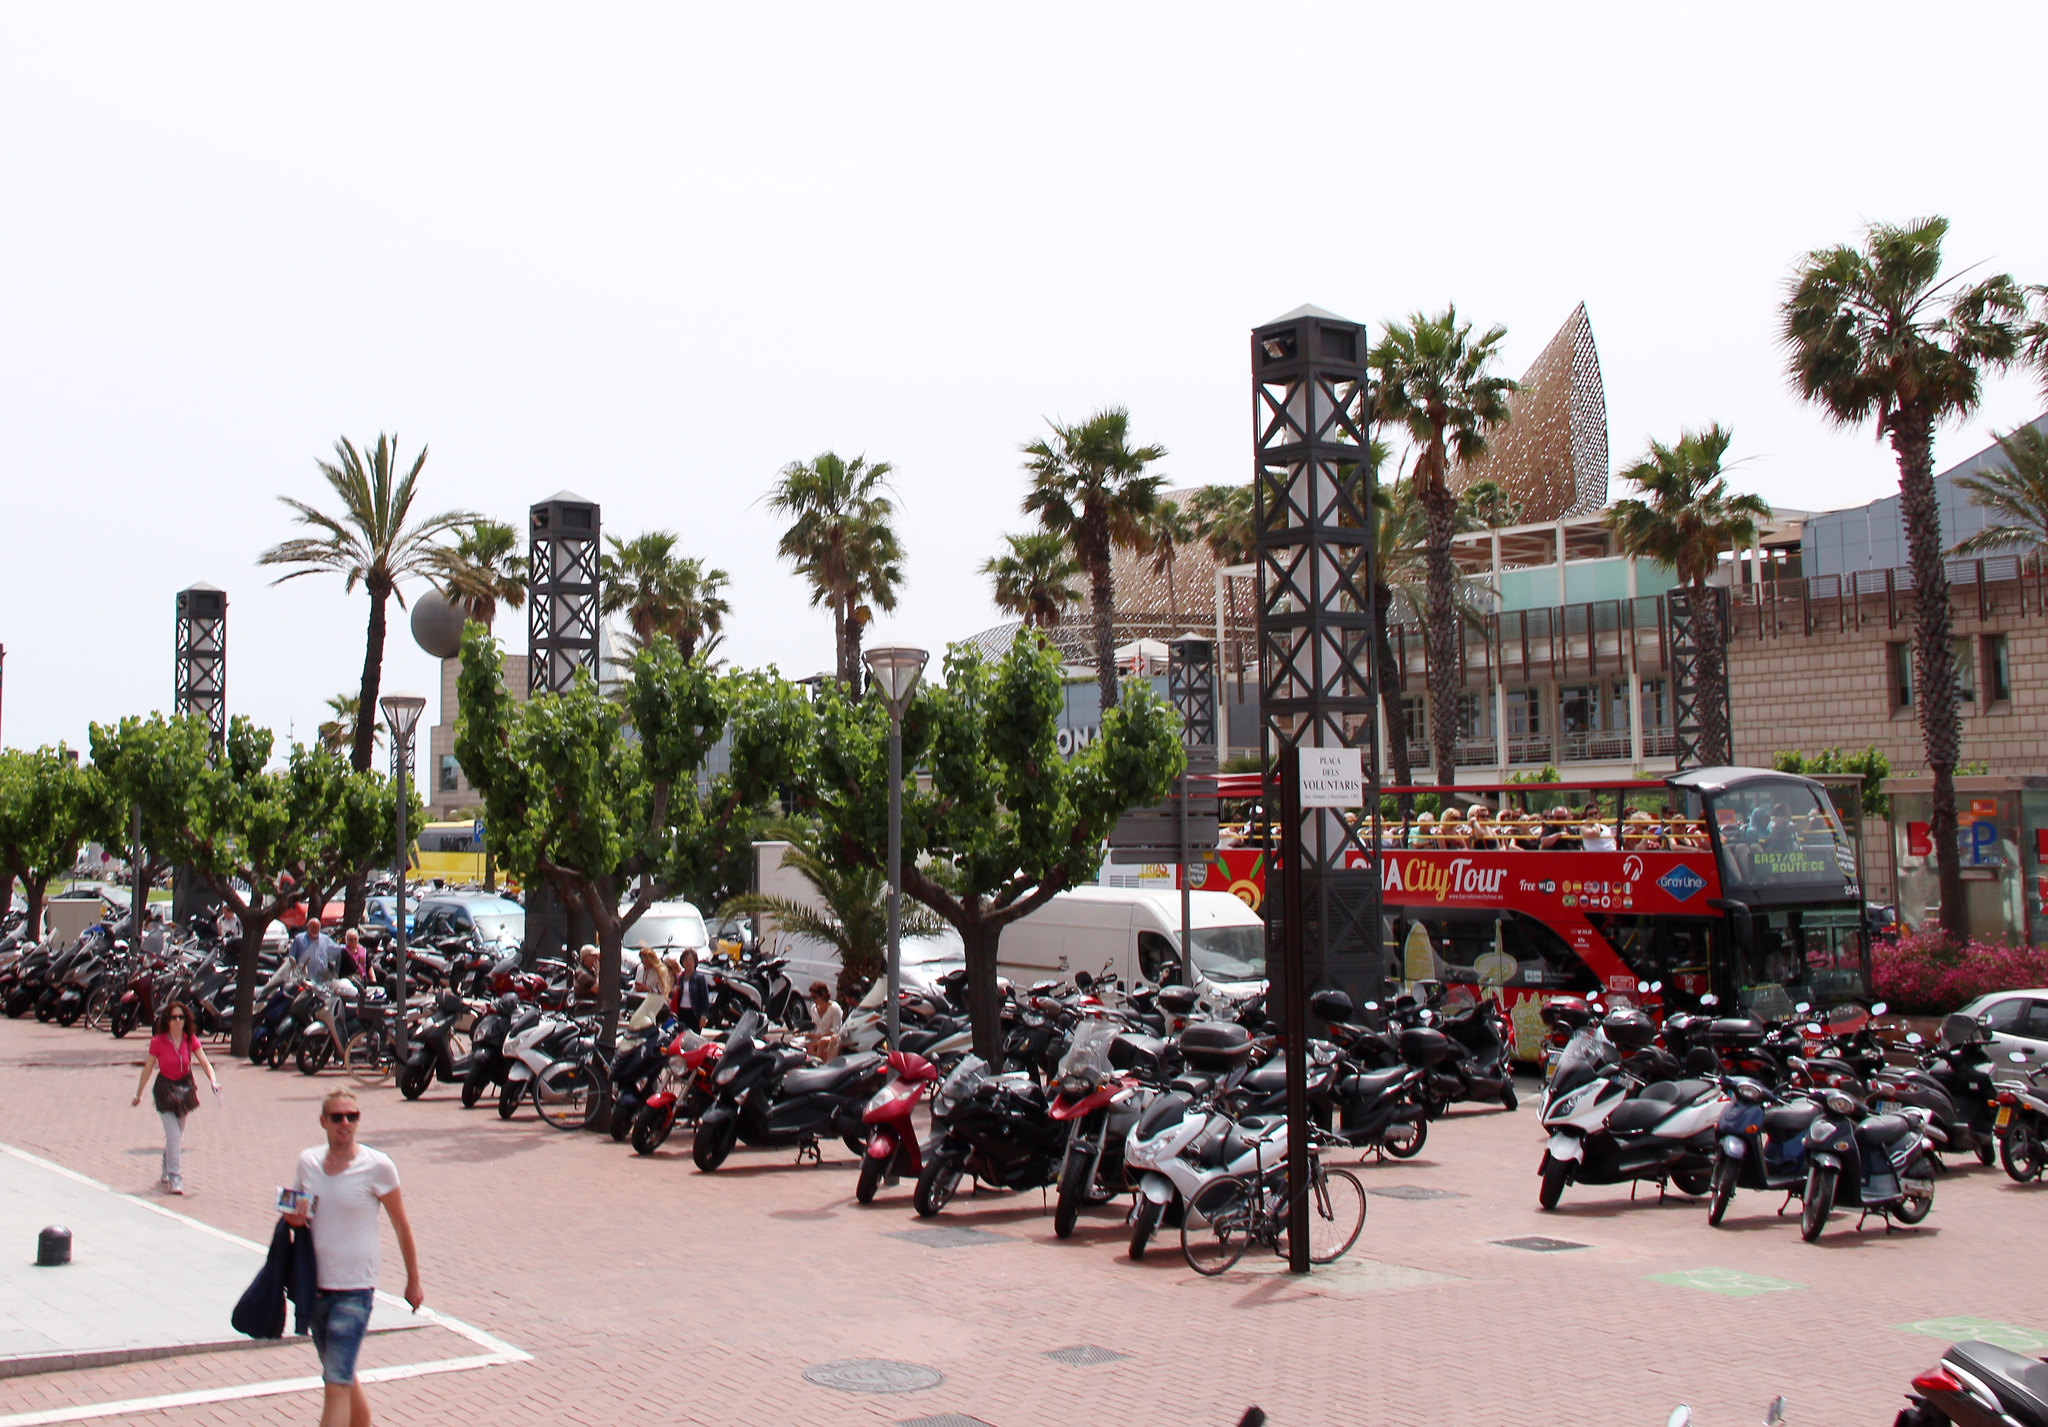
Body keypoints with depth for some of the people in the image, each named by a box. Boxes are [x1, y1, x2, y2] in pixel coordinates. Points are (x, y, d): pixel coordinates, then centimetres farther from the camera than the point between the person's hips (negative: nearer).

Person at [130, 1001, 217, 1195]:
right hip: (165, 1089, -4)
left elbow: (204, 1062, -7)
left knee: (177, 1135, 14)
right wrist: (138, 1095, 3)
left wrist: (213, 1080, -25)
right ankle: (175, 1179, -9)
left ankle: (167, 1175, 31)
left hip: (184, 1088, 4)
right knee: (173, 1136, -12)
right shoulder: (158, 1041, -10)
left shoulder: (190, 1040, -4)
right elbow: (148, 1069, -3)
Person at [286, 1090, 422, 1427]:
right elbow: (294, 1210, 18)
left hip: (354, 1289, -5)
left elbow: (401, 1225, -2)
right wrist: (292, 1218, -7)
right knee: (343, 1378, 17)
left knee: (336, 1384, -10)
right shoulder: (308, 1161, 2)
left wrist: (413, 1281, 4)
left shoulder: (377, 1167, -11)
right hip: (314, 1286, 5)